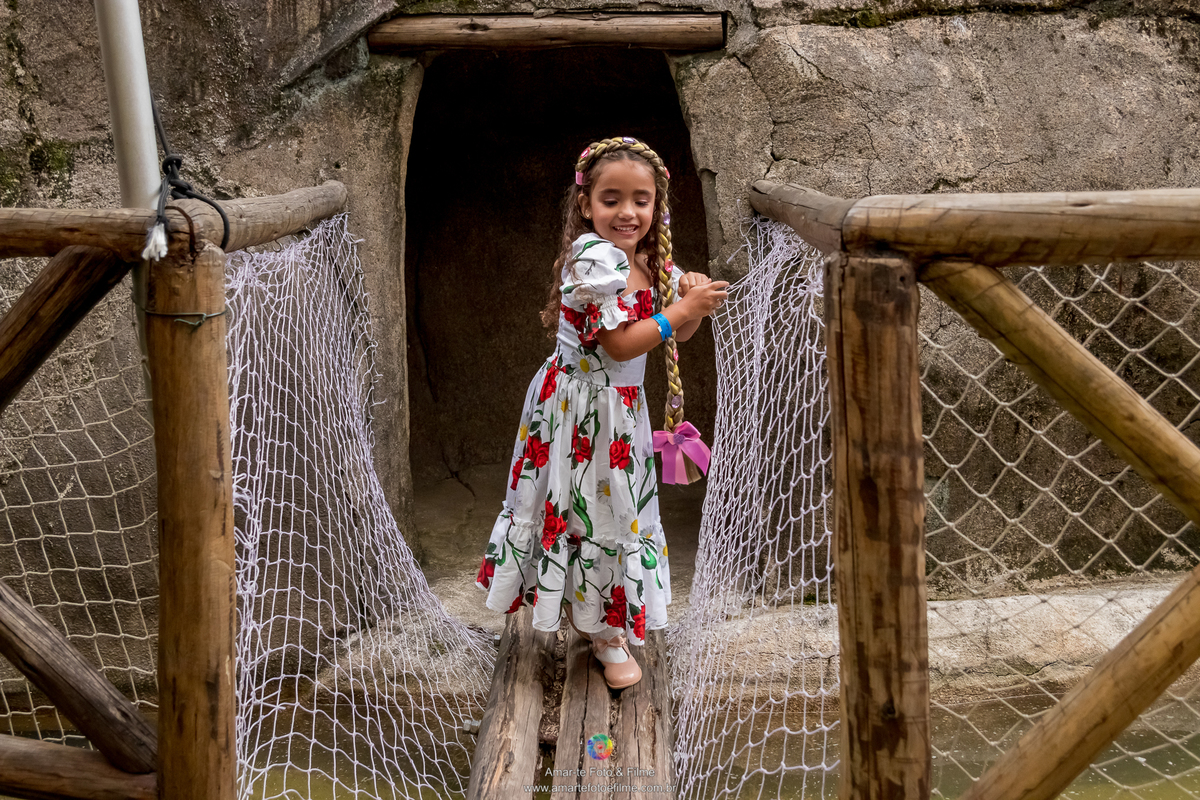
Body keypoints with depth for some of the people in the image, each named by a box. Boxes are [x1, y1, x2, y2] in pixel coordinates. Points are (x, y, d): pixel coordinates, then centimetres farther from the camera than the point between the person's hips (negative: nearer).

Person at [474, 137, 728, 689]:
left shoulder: (649, 260, 3)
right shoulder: (594, 256, -22)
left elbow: (676, 333, 11)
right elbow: (621, 344, -24)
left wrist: (694, 301, -10)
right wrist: (683, 308, -19)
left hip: (620, 406, 8)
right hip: (583, 404, -8)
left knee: (618, 506, 18)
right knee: (593, 509, 5)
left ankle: (609, 618, 38)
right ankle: (604, 633, 22)